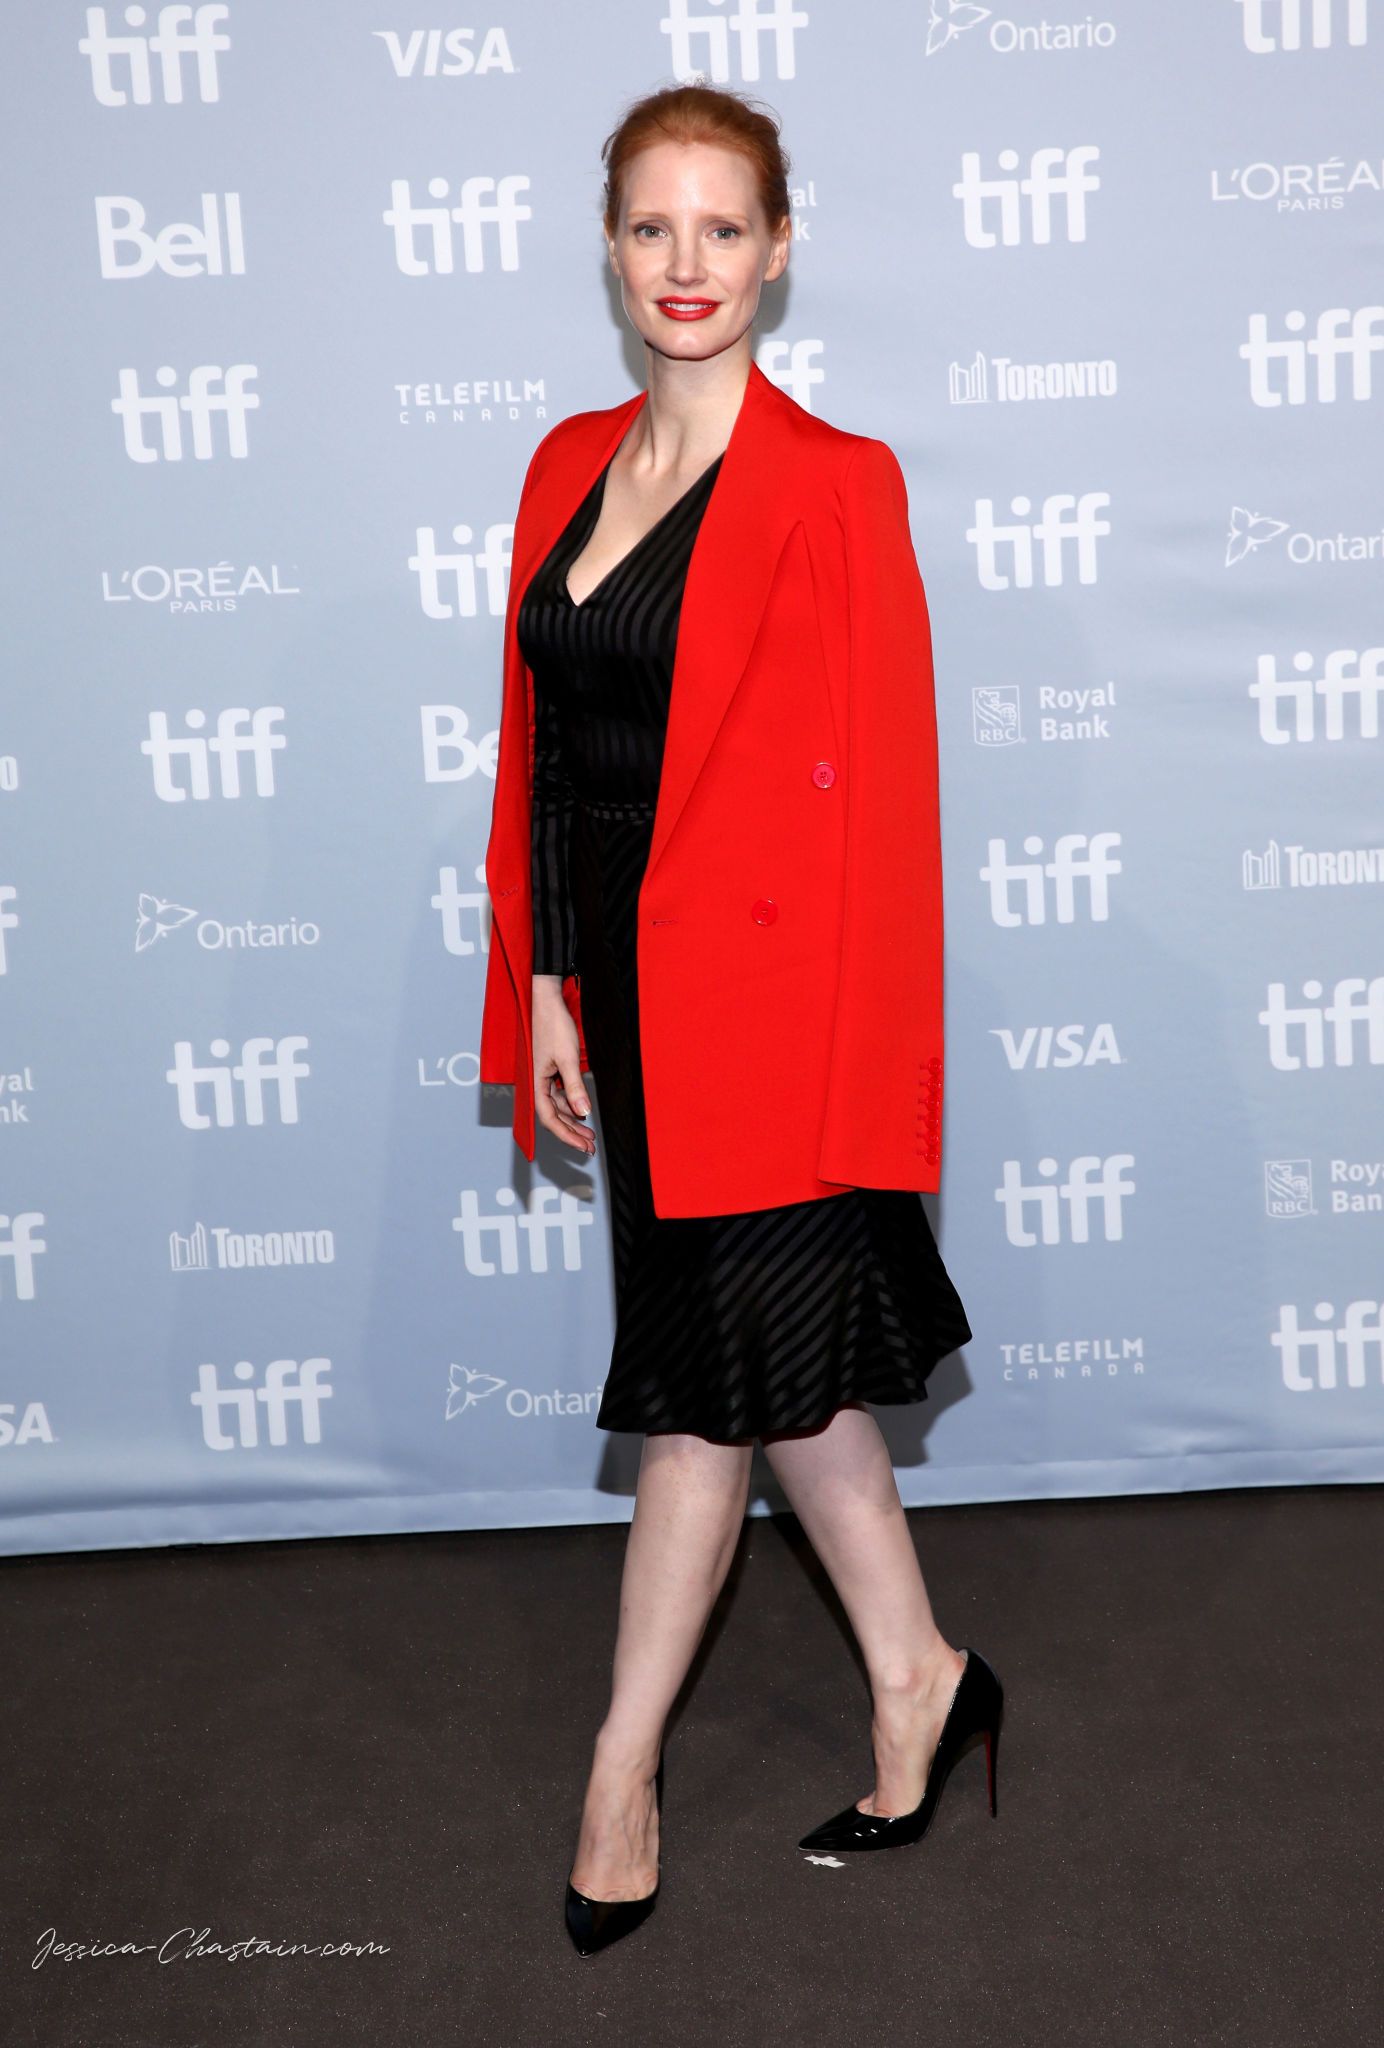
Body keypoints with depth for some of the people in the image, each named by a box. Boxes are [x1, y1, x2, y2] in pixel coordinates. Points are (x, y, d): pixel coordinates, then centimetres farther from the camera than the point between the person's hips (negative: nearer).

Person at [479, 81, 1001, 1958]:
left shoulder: (834, 482, -10)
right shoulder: (571, 466, 10)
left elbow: (877, 792, -12)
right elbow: (538, 748, 11)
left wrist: (849, 1065, -14)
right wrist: (547, 994, 7)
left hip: (754, 990, -7)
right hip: (626, 984, 7)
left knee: (717, 1372, 5)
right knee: (779, 1360, 15)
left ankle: (625, 1770, 22)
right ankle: (919, 1679, 34)